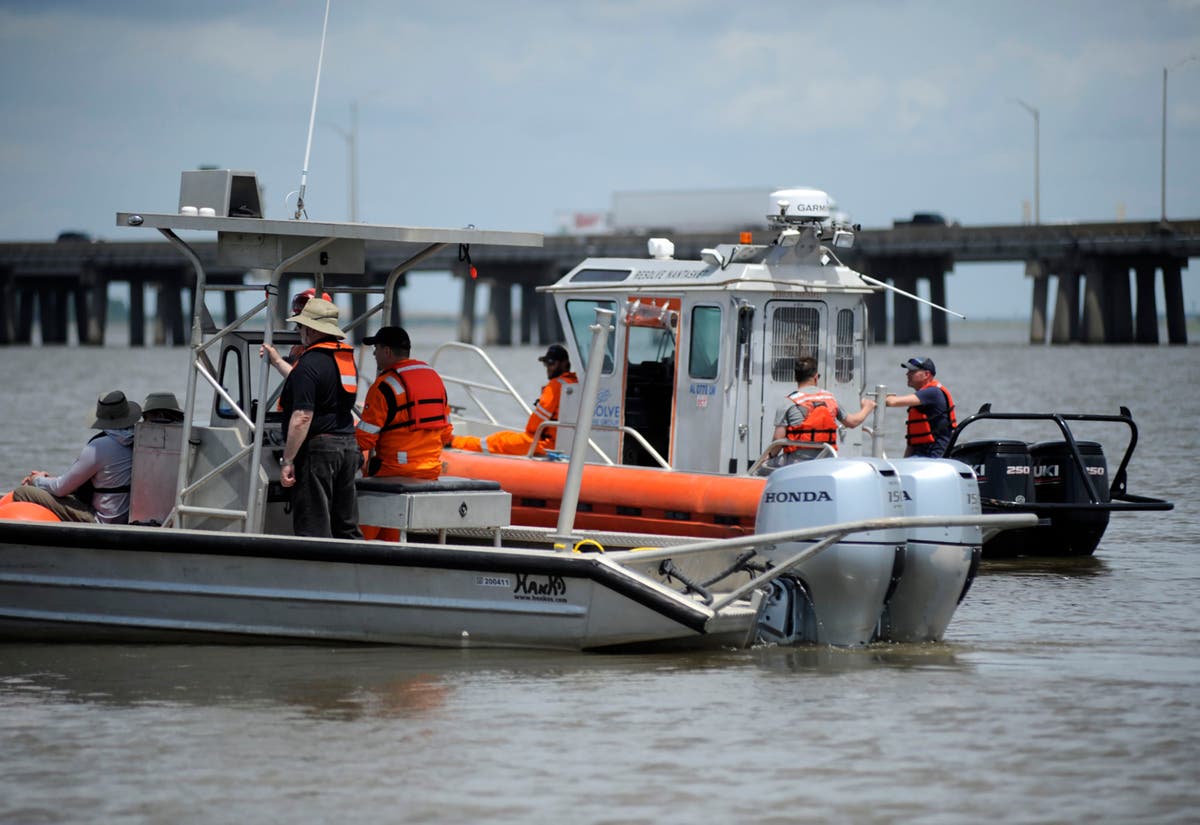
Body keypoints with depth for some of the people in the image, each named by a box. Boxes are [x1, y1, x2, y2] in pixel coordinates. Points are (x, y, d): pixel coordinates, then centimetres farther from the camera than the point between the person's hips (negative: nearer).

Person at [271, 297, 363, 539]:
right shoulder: (346, 358, 13)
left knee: (313, 528, -6)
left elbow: (302, 417, -21)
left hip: (318, 447, -9)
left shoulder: (310, 362, -14)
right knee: (346, 526, 12)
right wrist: (277, 361, 43)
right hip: (348, 445, 9)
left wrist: (287, 460, -17)